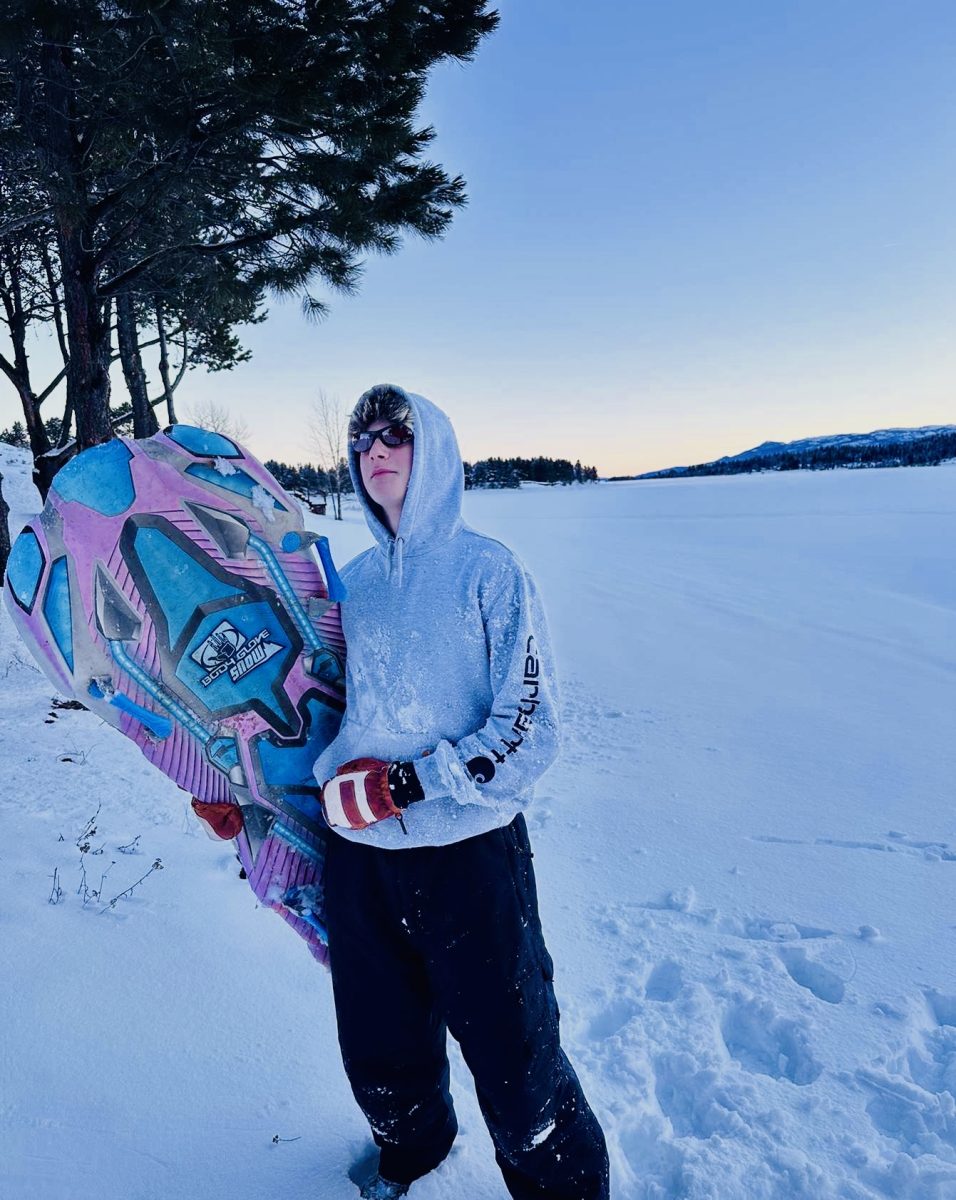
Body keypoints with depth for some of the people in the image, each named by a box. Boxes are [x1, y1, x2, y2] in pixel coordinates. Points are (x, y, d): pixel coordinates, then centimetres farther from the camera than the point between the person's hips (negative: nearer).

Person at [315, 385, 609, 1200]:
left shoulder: (488, 569, -8)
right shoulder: (353, 581, 6)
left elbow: (529, 733, -14)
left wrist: (403, 783, -18)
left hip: (469, 854, -4)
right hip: (360, 856, 5)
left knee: (514, 1061, 6)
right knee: (379, 1057, 20)